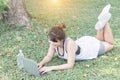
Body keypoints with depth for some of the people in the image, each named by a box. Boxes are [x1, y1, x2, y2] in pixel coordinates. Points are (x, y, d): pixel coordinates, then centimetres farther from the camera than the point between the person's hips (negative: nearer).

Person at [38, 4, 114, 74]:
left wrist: (51, 68, -52)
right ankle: (101, 26, 23)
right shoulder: (54, 41, -29)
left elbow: (70, 65, -45)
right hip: (82, 42, 5)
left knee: (110, 45, 28)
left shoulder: (69, 43, -46)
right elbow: (49, 56, -18)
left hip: (94, 47, -5)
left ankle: (104, 22, 24)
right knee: (99, 40, 38)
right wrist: (41, 63, -39)